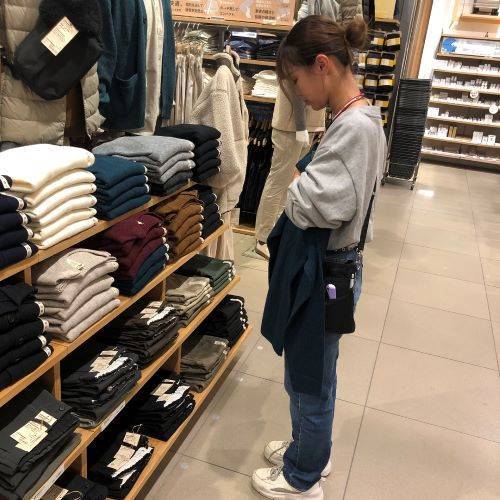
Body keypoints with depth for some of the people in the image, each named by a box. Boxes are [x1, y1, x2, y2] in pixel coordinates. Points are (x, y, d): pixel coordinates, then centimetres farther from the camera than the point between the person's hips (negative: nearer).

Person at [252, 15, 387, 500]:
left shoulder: (355, 127, -23)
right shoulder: (357, 118, 8)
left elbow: (319, 204, -29)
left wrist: (296, 186, -10)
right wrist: (304, 187, -5)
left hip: (326, 273, -9)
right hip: (325, 265, 9)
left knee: (310, 382, 10)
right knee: (307, 374, 25)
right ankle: (309, 448, 47)